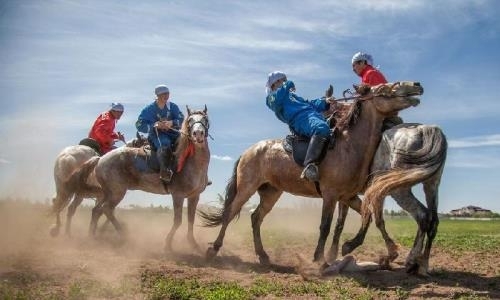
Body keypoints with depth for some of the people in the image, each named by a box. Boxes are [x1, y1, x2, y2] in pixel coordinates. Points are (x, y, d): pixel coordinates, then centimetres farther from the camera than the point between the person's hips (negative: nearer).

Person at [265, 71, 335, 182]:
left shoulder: (293, 95, 37)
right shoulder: (272, 97, 18)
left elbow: (310, 104, 29)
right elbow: (276, 100, -6)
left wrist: (324, 102, 14)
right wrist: (287, 86, 6)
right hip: (300, 119, -9)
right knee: (322, 128, -39)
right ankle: (309, 165, -47)